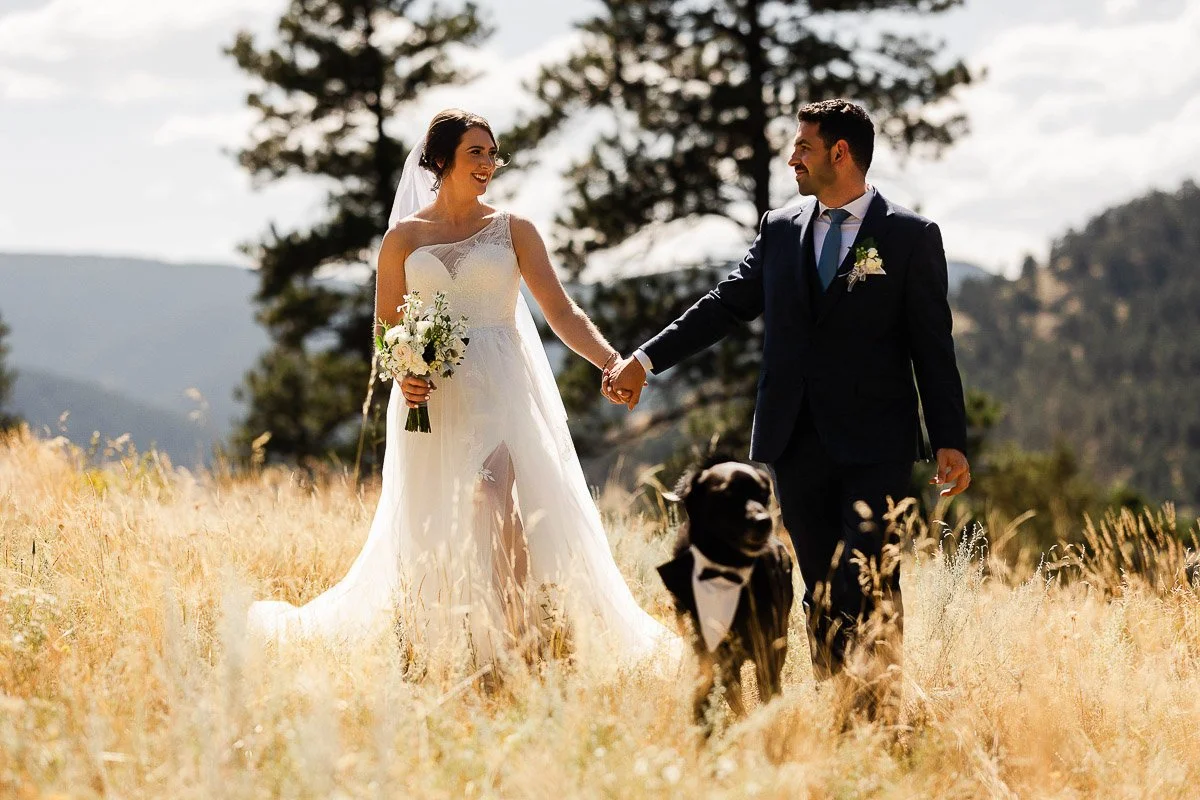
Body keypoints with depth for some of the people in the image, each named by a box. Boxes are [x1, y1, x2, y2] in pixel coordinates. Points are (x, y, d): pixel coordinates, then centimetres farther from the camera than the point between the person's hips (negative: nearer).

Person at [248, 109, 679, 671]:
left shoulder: (512, 230, 7)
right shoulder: (403, 238, 9)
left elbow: (562, 313, 1)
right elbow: (385, 330, 11)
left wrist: (613, 362, -15)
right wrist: (404, 376, -10)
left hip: (500, 396, -2)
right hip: (433, 401, 2)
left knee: (496, 497, -23)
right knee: (430, 537, 1)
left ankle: (517, 646, -20)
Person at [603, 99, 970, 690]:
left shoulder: (911, 237, 0)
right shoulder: (780, 230, 13)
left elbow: (933, 347, -1)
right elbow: (724, 305, 13)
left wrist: (950, 442, -6)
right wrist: (644, 360, 5)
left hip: (874, 445, -4)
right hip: (796, 442, 4)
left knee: (867, 584, -14)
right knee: (822, 593, 7)